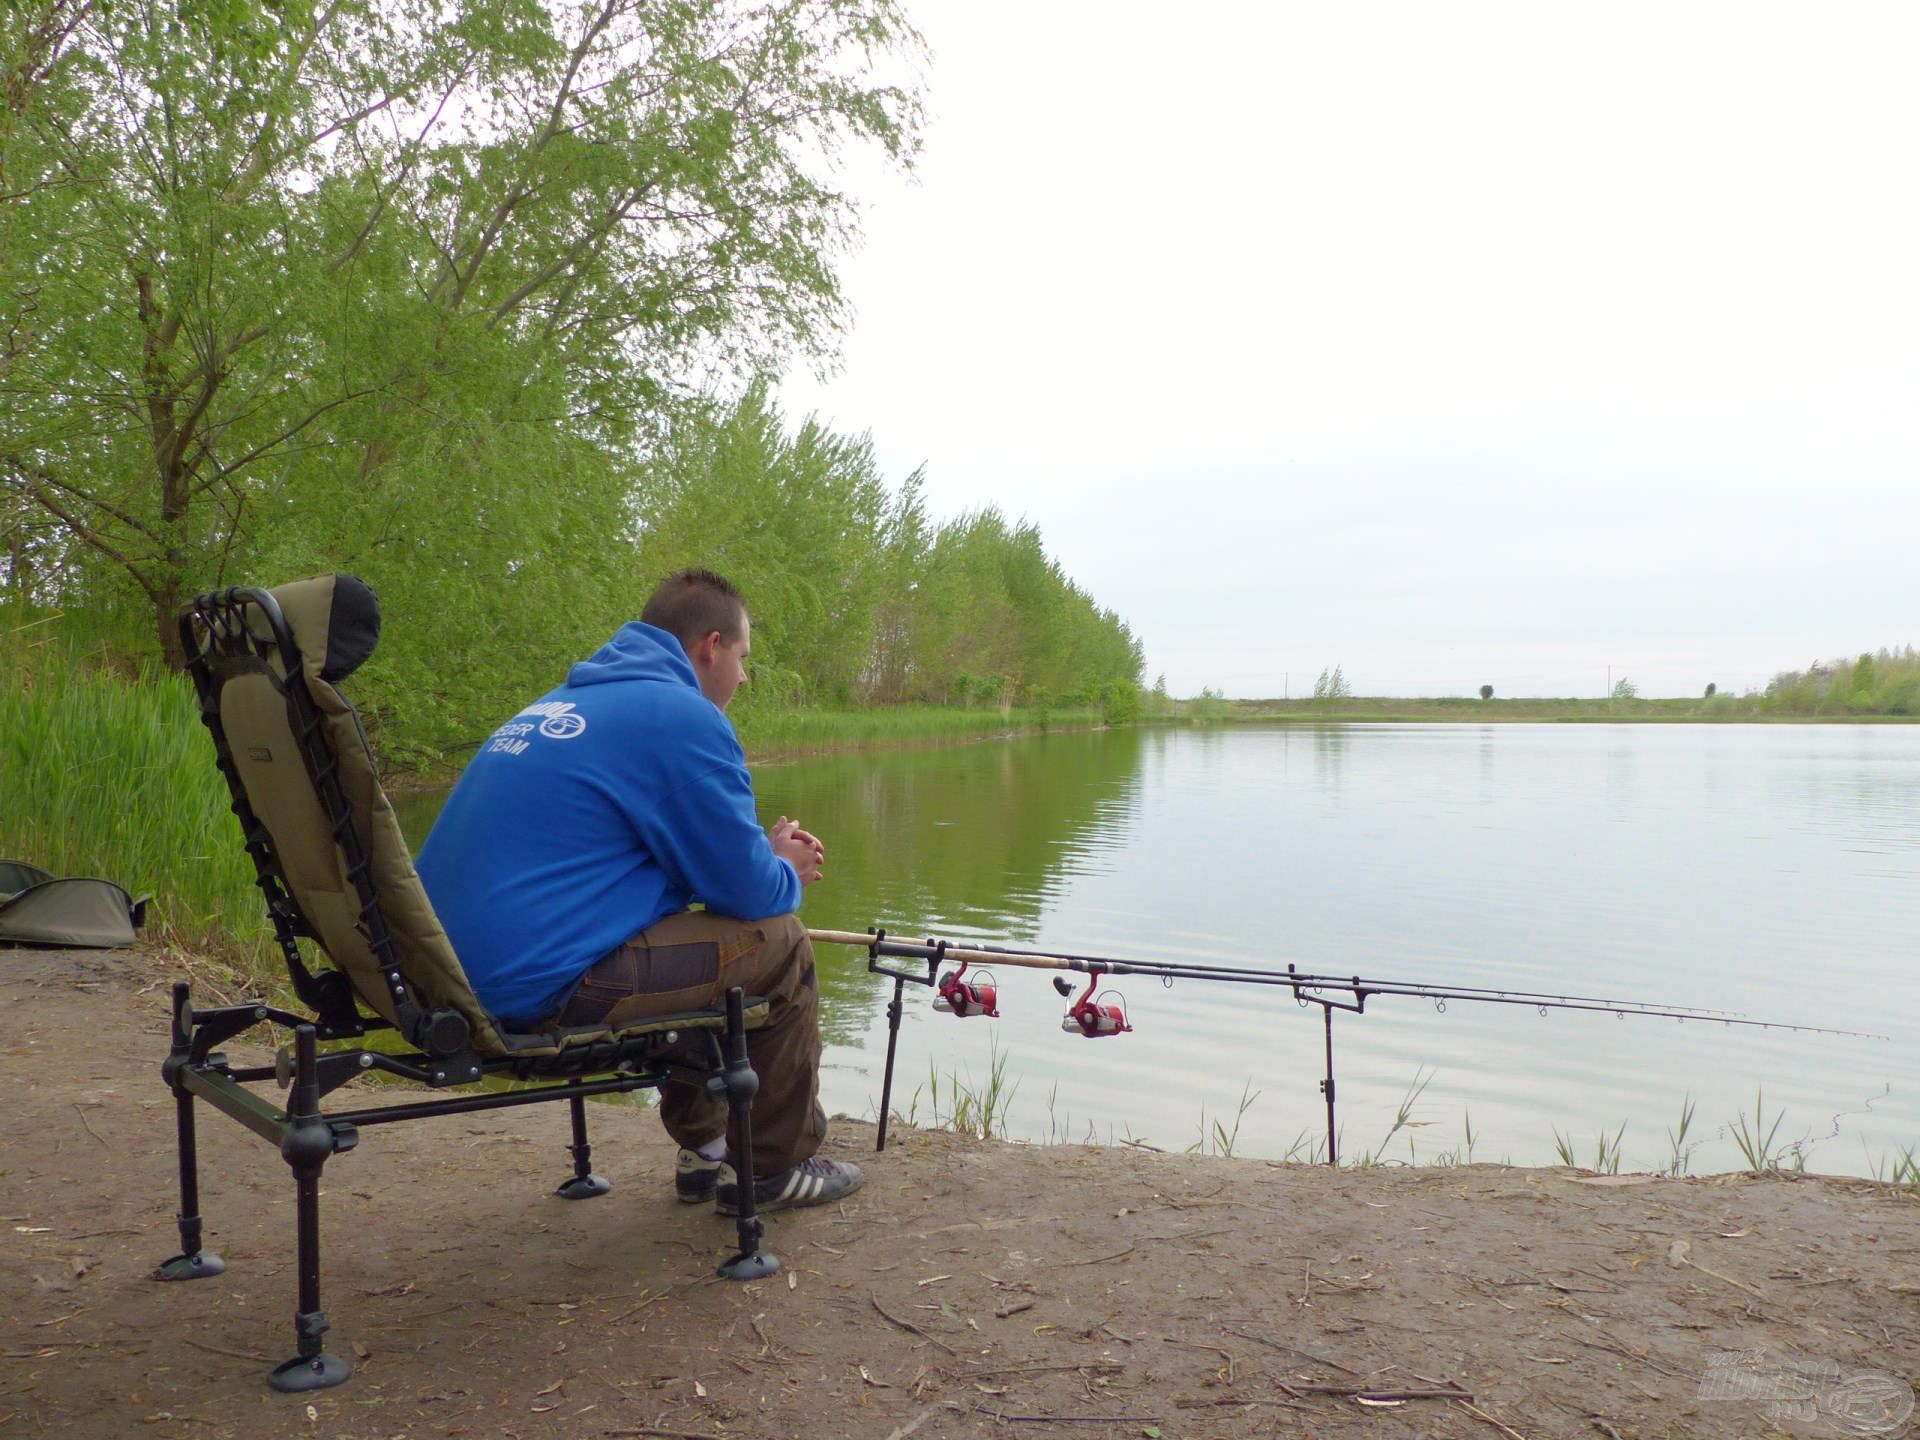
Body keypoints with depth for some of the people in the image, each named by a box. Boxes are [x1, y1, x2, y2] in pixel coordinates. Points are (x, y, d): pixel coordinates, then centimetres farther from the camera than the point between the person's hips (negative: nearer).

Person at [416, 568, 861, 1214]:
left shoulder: (558, 704, 19)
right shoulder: (685, 717, -11)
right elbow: (748, 893, -8)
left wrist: (761, 855, 24)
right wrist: (786, 875, 15)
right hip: (539, 989, -10)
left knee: (684, 940, 29)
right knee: (778, 945, 1)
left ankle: (703, 1148, 35)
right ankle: (777, 1170, 16)